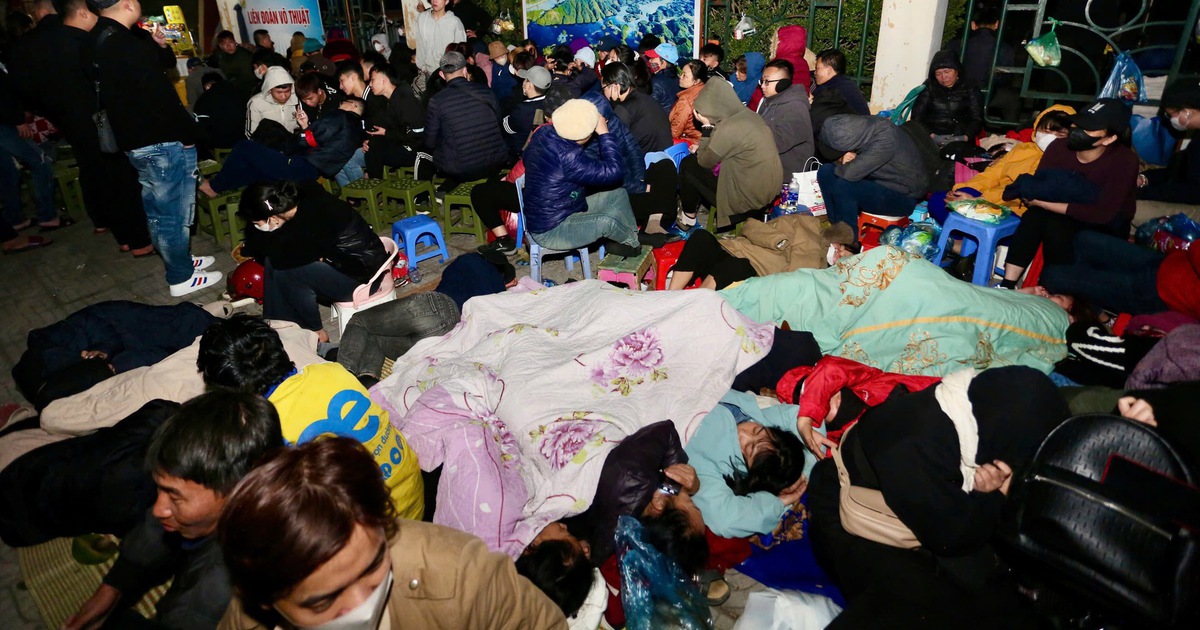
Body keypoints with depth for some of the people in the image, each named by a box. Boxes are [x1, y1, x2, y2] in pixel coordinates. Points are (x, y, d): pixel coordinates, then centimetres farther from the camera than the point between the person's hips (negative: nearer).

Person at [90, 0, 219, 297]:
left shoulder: (99, 38, 10)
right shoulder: (127, 44, -22)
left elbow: (167, 63, 16)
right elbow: (160, 97, -23)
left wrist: (160, 46, -3)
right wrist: (188, 133, -13)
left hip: (135, 140, 10)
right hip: (162, 142, -10)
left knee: (157, 207, 21)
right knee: (173, 212, 1)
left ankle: (179, 259, 38)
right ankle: (182, 278, 12)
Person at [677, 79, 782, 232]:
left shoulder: (728, 129, -24)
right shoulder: (749, 115, 2)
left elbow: (704, 162, -9)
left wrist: (706, 126, -6)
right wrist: (702, 149, 9)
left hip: (748, 198, -8)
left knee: (688, 165, 4)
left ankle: (688, 217, 19)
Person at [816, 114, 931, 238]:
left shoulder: (885, 141, -31)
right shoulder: (863, 125, -9)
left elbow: (850, 173, -34)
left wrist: (840, 165, -13)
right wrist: (846, 160, -13)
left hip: (903, 196, -8)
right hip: (880, 181, 8)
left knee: (843, 186, -28)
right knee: (825, 172, -4)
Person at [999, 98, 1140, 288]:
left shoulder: (1124, 161, -24)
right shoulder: (1059, 147, -13)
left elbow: (1102, 213, -30)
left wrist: (1042, 202, -34)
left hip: (1106, 230, -3)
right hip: (1067, 218, 4)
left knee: (1057, 225, -32)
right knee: (1034, 217, -28)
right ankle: (1008, 284, -29)